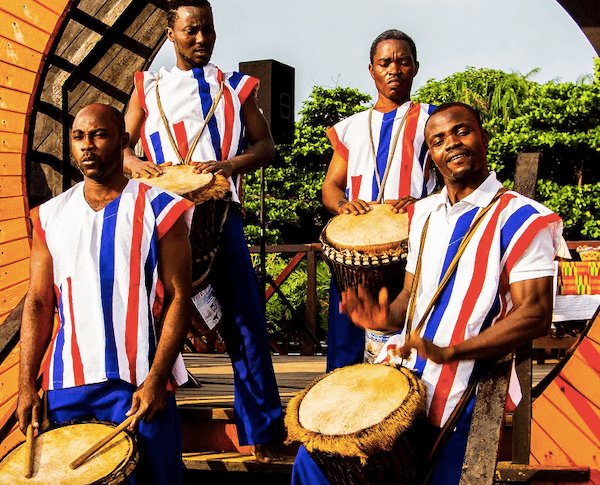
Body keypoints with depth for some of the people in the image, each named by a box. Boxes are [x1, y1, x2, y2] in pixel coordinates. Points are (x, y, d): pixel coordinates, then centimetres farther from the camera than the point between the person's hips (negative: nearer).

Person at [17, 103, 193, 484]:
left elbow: (178, 298, -6)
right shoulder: (50, 216, 8)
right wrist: (27, 386, 1)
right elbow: (39, 303, 9)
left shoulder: (157, 209, -3)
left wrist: (156, 380, -13)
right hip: (66, 383, 4)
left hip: (139, 382, -3)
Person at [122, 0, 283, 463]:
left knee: (243, 319, -1)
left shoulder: (234, 87, 13)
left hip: (220, 212, 0)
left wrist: (232, 164, -11)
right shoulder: (149, 87, 14)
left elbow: (266, 145, 9)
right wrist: (134, 162, -11)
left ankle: (263, 431, 10)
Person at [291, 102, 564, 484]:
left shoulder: (518, 218, -9)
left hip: (459, 397, -6)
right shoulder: (424, 213, 13)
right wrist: (387, 318, -5)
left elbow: (535, 316, -17)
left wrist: (451, 352, -27)